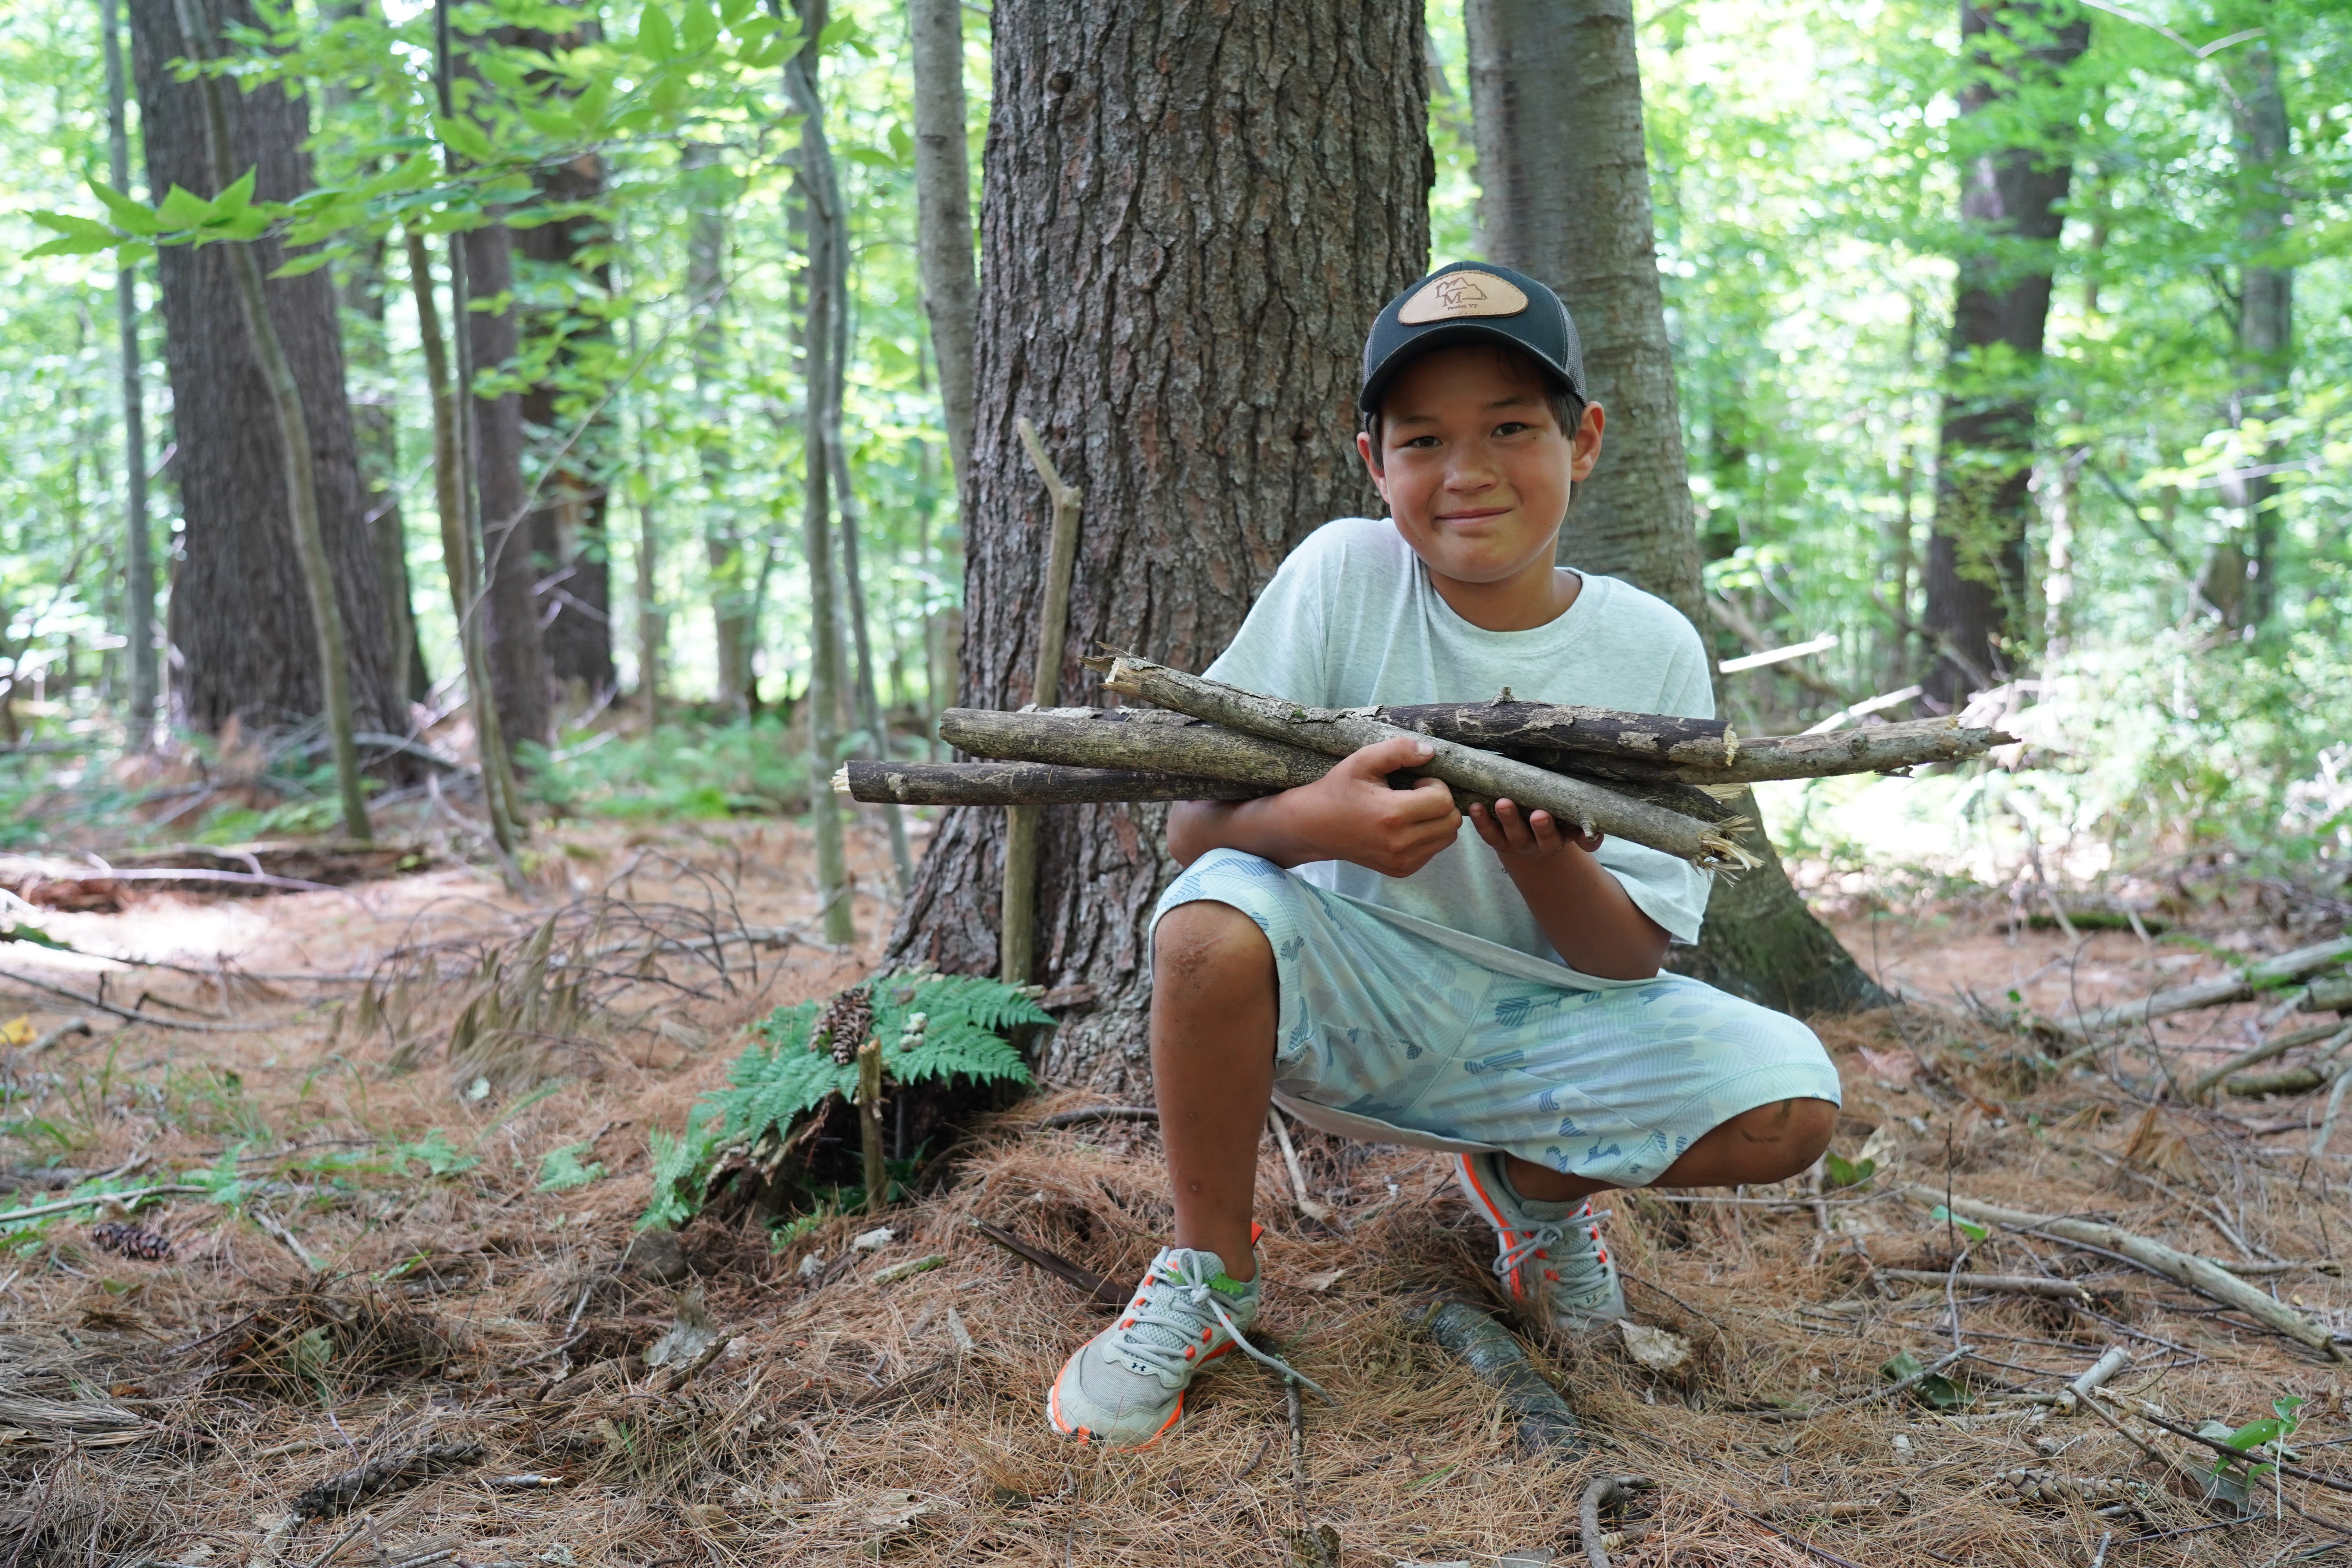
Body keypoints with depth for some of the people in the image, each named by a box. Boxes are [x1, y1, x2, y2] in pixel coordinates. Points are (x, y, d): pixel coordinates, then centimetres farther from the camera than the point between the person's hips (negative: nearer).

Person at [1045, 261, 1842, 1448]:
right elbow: (1191, 826, -14)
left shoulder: (1652, 652, -7)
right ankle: (1211, 1274, -7)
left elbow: (1629, 959, -7)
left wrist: (1546, 860, -29)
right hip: (1344, 1004, -2)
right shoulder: (1343, 573, -11)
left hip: (1537, 1024, 2)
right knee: (1214, 922, -34)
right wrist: (1317, 820, -37)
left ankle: (1533, 1185, 14)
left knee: (1793, 1107, -19)